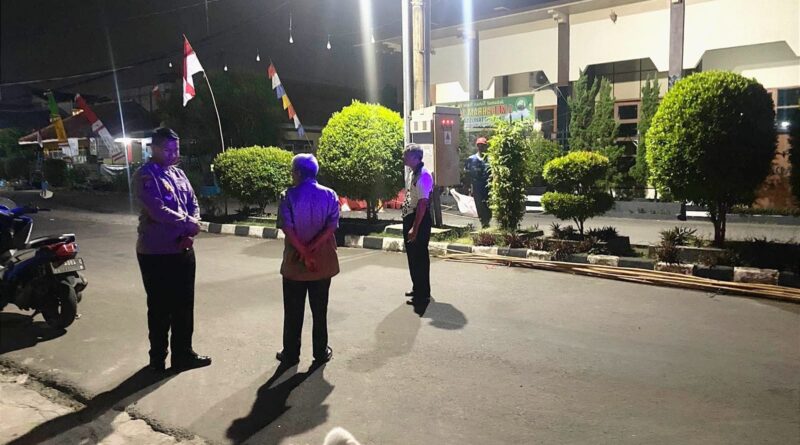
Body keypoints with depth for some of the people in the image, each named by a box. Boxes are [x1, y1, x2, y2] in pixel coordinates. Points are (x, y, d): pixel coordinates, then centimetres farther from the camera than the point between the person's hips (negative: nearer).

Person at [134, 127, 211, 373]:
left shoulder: (178, 173, 12)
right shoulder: (145, 176, -12)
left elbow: (193, 203, 9)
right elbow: (157, 210, -24)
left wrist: (191, 229, -9)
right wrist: (187, 223, -13)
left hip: (183, 250, 7)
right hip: (156, 253, -7)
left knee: (184, 306, 14)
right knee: (160, 308, 5)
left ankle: (183, 354, 27)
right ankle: (158, 358, 20)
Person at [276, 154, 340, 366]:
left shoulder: (289, 196, -7)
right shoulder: (330, 195, -2)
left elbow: (288, 228, -16)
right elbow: (332, 226, -11)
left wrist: (304, 253, -15)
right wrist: (311, 249, -14)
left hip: (295, 262, -2)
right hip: (323, 262, 2)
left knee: (293, 311, 10)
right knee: (320, 309, 12)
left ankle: (291, 354, 19)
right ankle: (321, 352, 20)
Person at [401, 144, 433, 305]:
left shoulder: (423, 175, -19)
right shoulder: (411, 173, 11)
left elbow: (423, 203, -23)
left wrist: (415, 228, -23)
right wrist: (408, 223, 16)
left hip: (419, 219, -10)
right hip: (409, 217, 10)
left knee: (420, 257, 0)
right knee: (412, 255, 19)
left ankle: (423, 295, 12)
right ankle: (417, 288, 34)